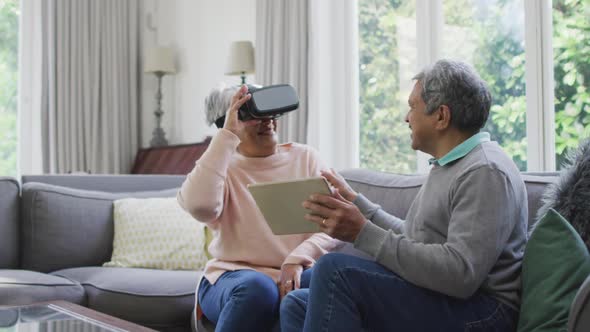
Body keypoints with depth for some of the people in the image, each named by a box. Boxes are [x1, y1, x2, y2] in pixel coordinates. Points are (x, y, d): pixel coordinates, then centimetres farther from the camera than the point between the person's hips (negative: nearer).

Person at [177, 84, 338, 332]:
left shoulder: (305, 157, 9)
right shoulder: (220, 166, 2)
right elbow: (199, 206, -23)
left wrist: (297, 261, -18)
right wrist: (227, 135, -18)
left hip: (297, 275, 2)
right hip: (235, 277, -2)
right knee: (258, 288, -37)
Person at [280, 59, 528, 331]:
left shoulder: (485, 172, -16)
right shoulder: (447, 165, 17)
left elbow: (461, 274, -27)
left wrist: (363, 233, -26)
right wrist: (355, 202, 24)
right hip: (427, 299, 10)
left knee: (336, 270, -26)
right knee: (296, 304, 5)